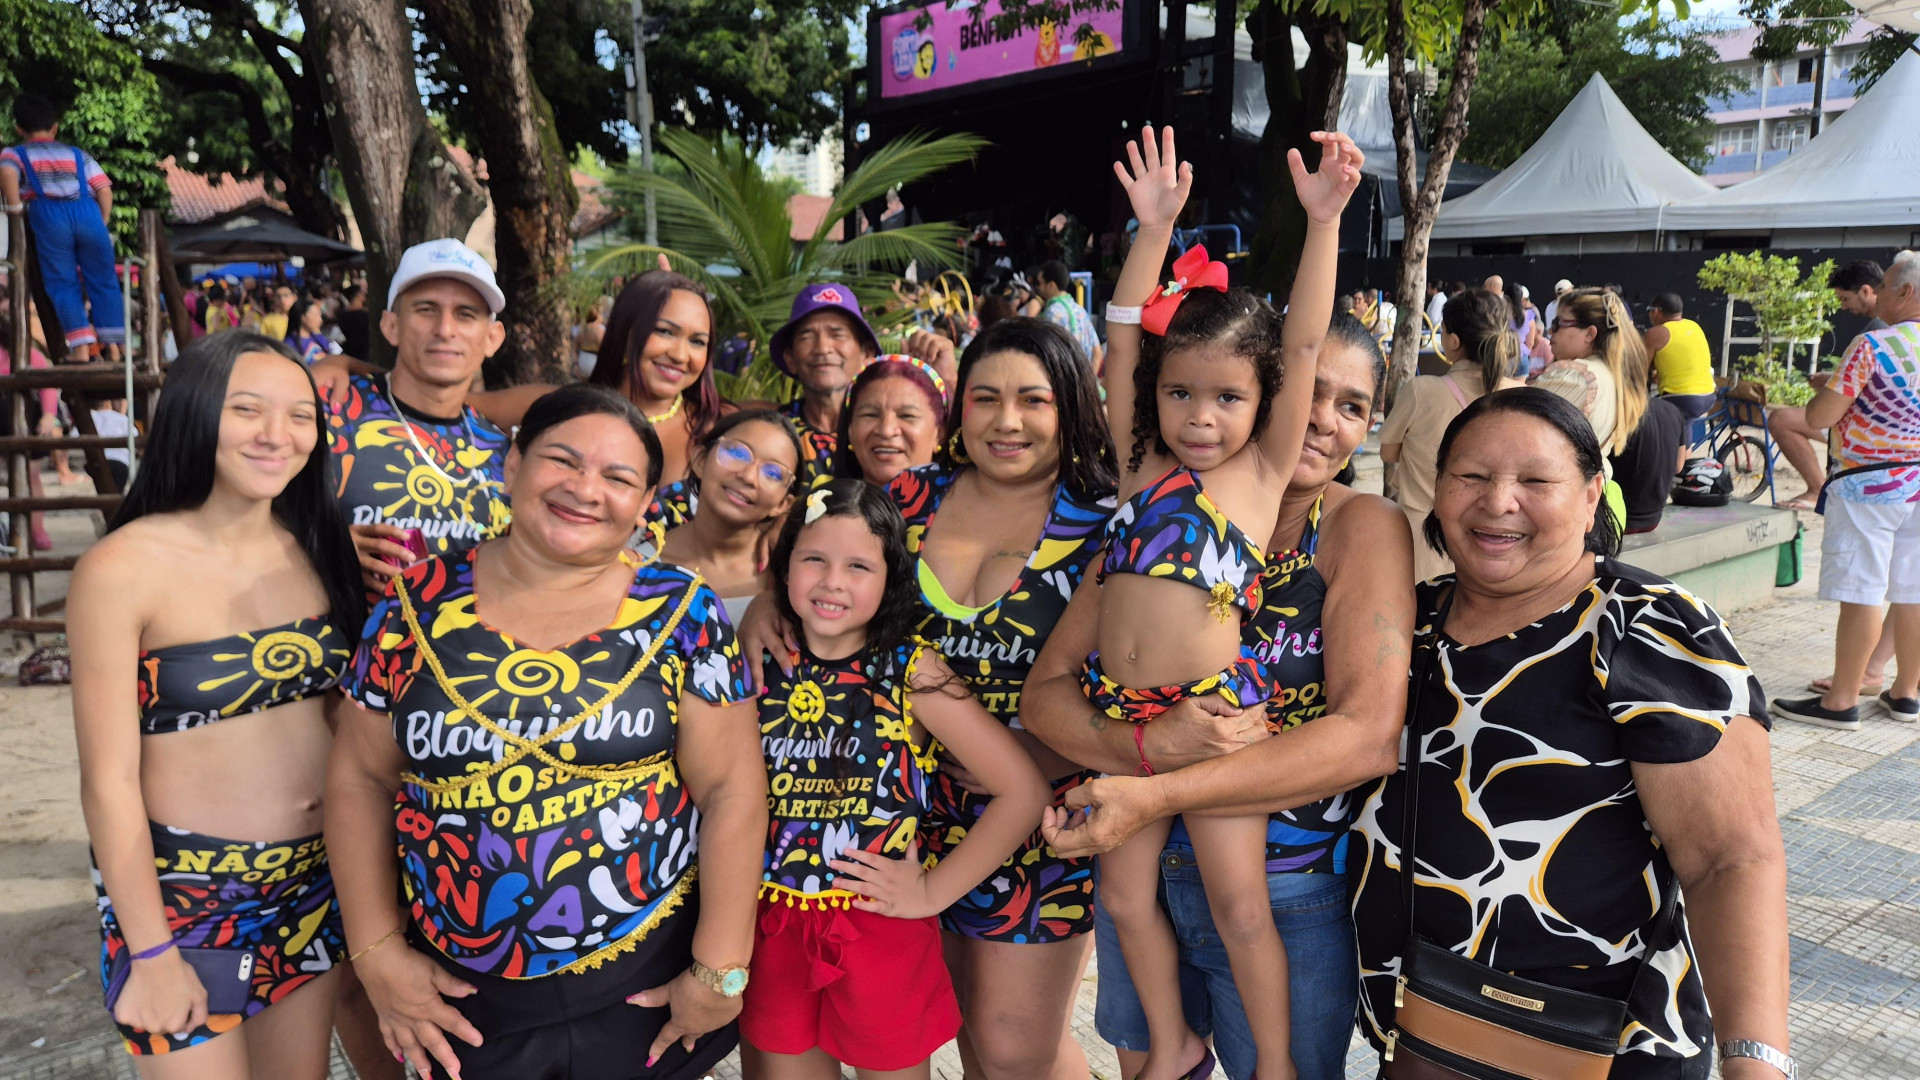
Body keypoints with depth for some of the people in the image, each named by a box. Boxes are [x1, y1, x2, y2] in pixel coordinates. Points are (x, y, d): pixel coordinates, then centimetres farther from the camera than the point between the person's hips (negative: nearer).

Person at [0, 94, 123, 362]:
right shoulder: (78, 154, 26)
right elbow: (104, 189, 12)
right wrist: (103, 224, 18)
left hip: (49, 214, -1)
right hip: (87, 212, 2)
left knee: (64, 284, 3)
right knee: (103, 281, 8)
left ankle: (81, 348, -7)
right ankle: (113, 345, 4)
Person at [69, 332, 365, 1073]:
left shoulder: (317, 548, -1)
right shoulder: (122, 567, -16)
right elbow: (109, 781, -14)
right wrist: (152, 955, -12)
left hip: (314, 881, 5)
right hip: (183, 894, -5)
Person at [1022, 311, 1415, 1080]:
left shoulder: (1362, 528, -12)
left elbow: (1370, 737, -24)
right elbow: (1046, 692, -6)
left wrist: (1155, 796, -28)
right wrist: (1149, 743, -27)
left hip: (1290, 900, -3)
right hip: (1138, 873, 3)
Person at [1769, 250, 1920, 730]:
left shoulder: (1874, 345, -14)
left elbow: (1820, 416, -16)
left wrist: (1826, 387, 6)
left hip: (1868, 484, -7)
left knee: (1861, 593, -4)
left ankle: (1842, 701, 1)